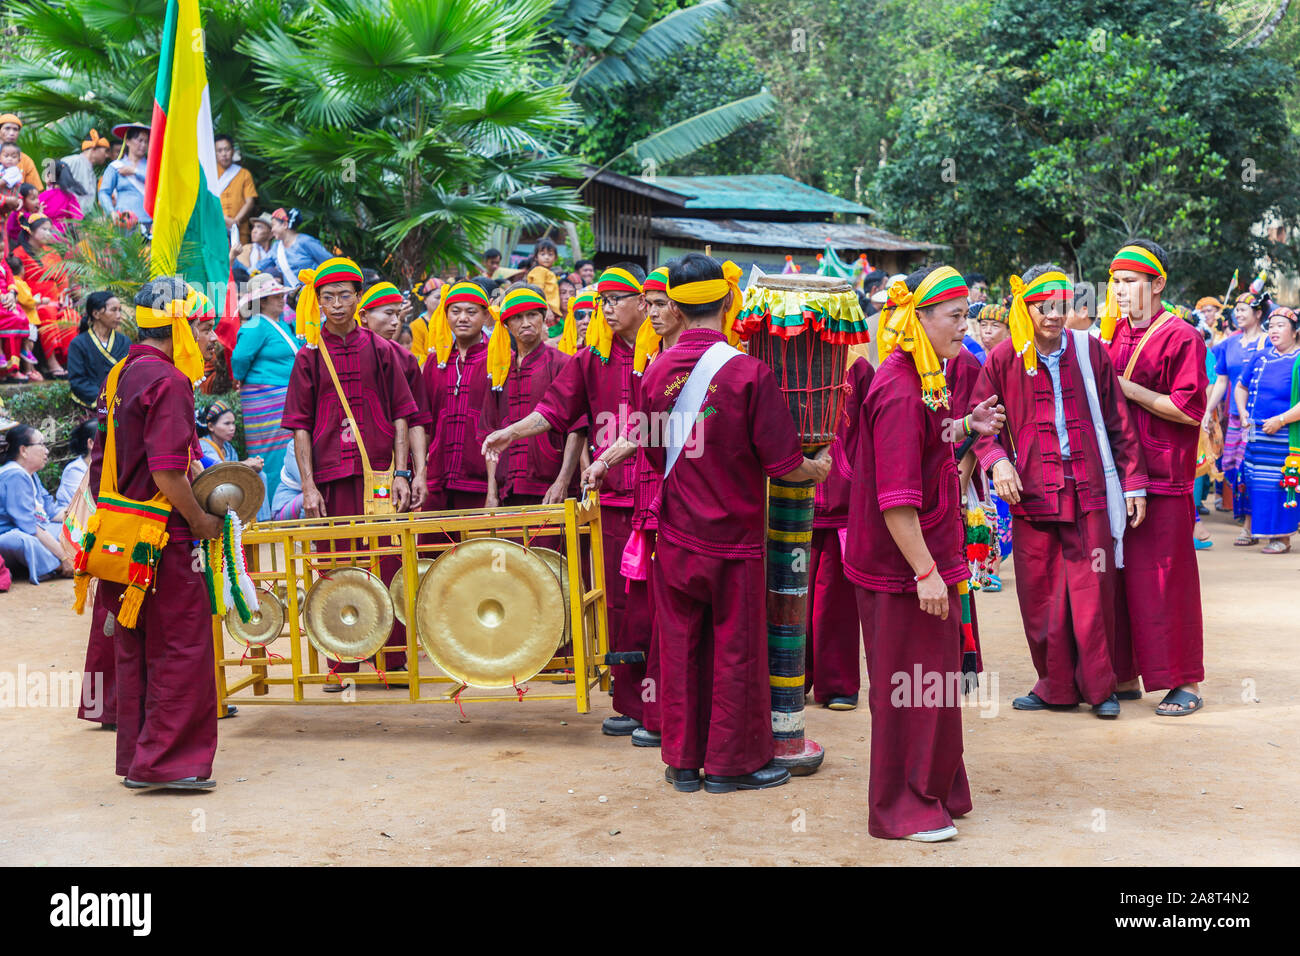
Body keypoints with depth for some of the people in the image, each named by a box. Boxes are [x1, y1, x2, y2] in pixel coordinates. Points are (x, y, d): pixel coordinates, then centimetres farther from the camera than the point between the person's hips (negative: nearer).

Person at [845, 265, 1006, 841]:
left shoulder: (918, 381, 11)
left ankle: (936, 791, 33)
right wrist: (925, 572, -24)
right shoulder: (899, 392, -21)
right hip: (901, 569, -10)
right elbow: (895, 499, -25)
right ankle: (901, 810, 15)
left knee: (932, 679, 19)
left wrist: (965, 427, 10)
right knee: (908, 685, 2)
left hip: (925, 559, 10)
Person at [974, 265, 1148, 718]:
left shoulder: (1090, 352, 5)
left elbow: (1117, 421, 8)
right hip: (1031, 492, 1)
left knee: (1093, 591, -2)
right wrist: (997, 460, -9)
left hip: (1087, 492, 0)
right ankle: (1055, 685, 18)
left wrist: (1132, 480, 6)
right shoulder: (1003, 360, 3)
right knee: (1039, 596, 3)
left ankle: (1099, 686, 12)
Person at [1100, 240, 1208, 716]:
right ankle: (1124, 677, 18)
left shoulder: (1181, 338, -8)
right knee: (1115, 577, 8)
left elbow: (1190, 410, -14)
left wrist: (1129, 389, -14)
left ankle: (1185, 683, 5)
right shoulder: (1112, 335, 14)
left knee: (1164, 581, -4)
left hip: (1162, 480, -7)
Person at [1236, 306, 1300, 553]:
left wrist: (1280, 420, -19)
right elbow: (1241, 387, 24)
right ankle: (1252, 529, 18)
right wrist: (1242, 412, 8)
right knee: (1255, 483, 8)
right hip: (1257, 433, 6)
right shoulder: (1260, 357, 12)